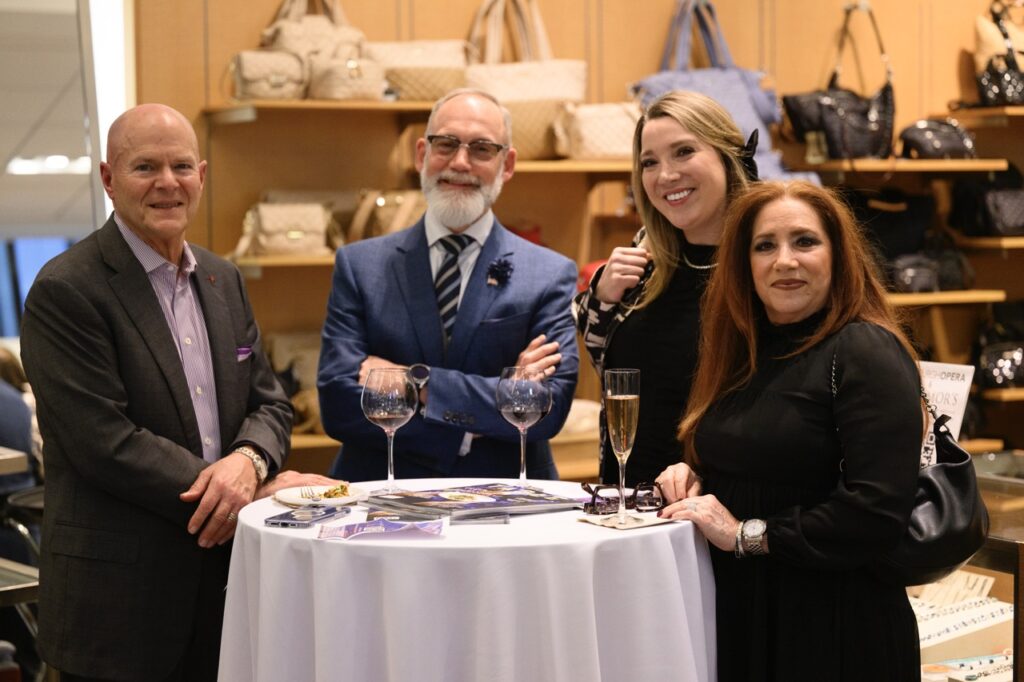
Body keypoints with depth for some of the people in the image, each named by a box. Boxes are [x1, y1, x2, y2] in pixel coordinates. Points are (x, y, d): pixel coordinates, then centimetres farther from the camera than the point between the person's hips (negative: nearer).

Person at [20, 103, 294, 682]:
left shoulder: (224, 281, 13)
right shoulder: (66, 291, -10)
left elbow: (270, 403, 12)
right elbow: (103, 440, -17)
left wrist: (248, 461, -11)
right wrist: (234, 489, -14)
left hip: (225, 581, 6)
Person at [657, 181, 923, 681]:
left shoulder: (866, 355, -15)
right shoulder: (744, 351, 10)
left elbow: (877, 512, -24)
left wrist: (746, 534, -19)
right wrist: (693, 477, 1)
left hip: (831, 629, -7)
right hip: (736, 613, 7)